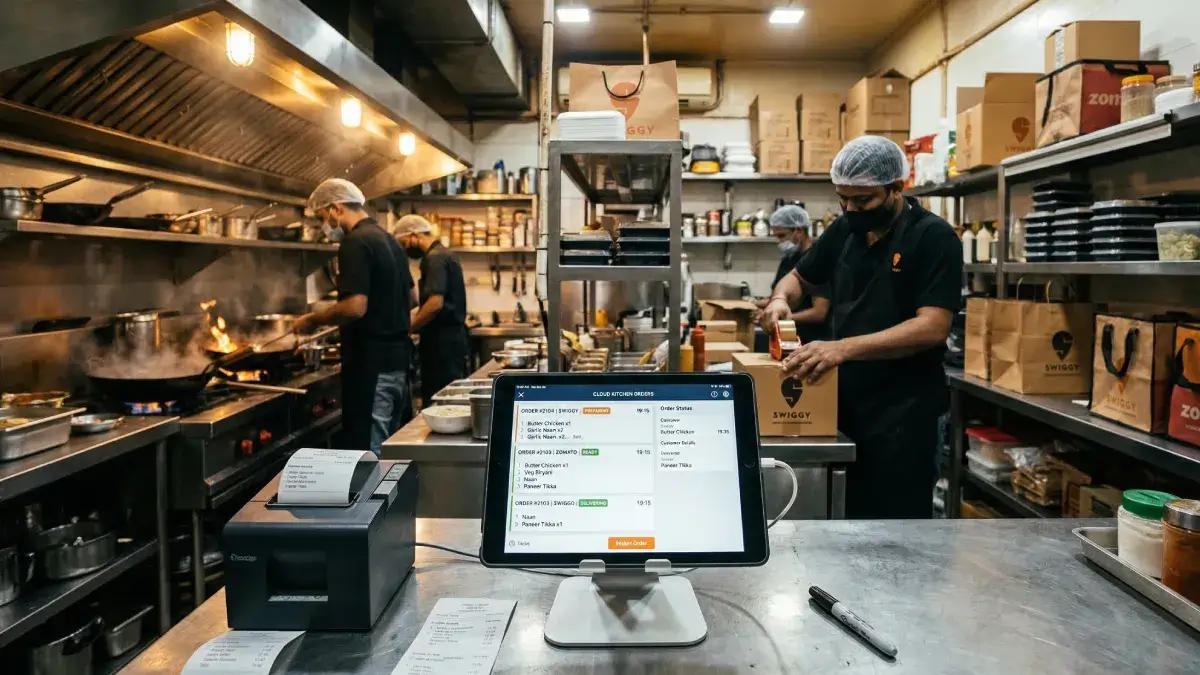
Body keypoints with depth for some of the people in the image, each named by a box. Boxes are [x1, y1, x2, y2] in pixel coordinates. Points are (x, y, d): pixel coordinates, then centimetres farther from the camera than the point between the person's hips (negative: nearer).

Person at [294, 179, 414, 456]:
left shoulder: (355, 242, -15)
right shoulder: (389, 240, 14)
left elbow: (356, 306, -23)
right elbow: (408, 295, 24)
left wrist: (314, 320, -10)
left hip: (372, 361, -9)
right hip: (397, 356, 9)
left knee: (368, 451, -3)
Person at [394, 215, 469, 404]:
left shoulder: (435, 258, -13)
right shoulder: (442, 255, 18)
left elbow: (435, 303, -24)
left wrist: (405, 329, -13)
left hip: (442, 341, -10)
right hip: (450, 338, 10)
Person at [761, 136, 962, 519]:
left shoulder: (934, 237, -11)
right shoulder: (844, 231, 7)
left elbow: (932, 327, -21)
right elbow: (799, 276, 21)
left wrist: (845, 347, -31)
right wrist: (781, 297, -3)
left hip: (902, 411, -5)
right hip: (844, 400, 6)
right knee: (845, 516, 14)